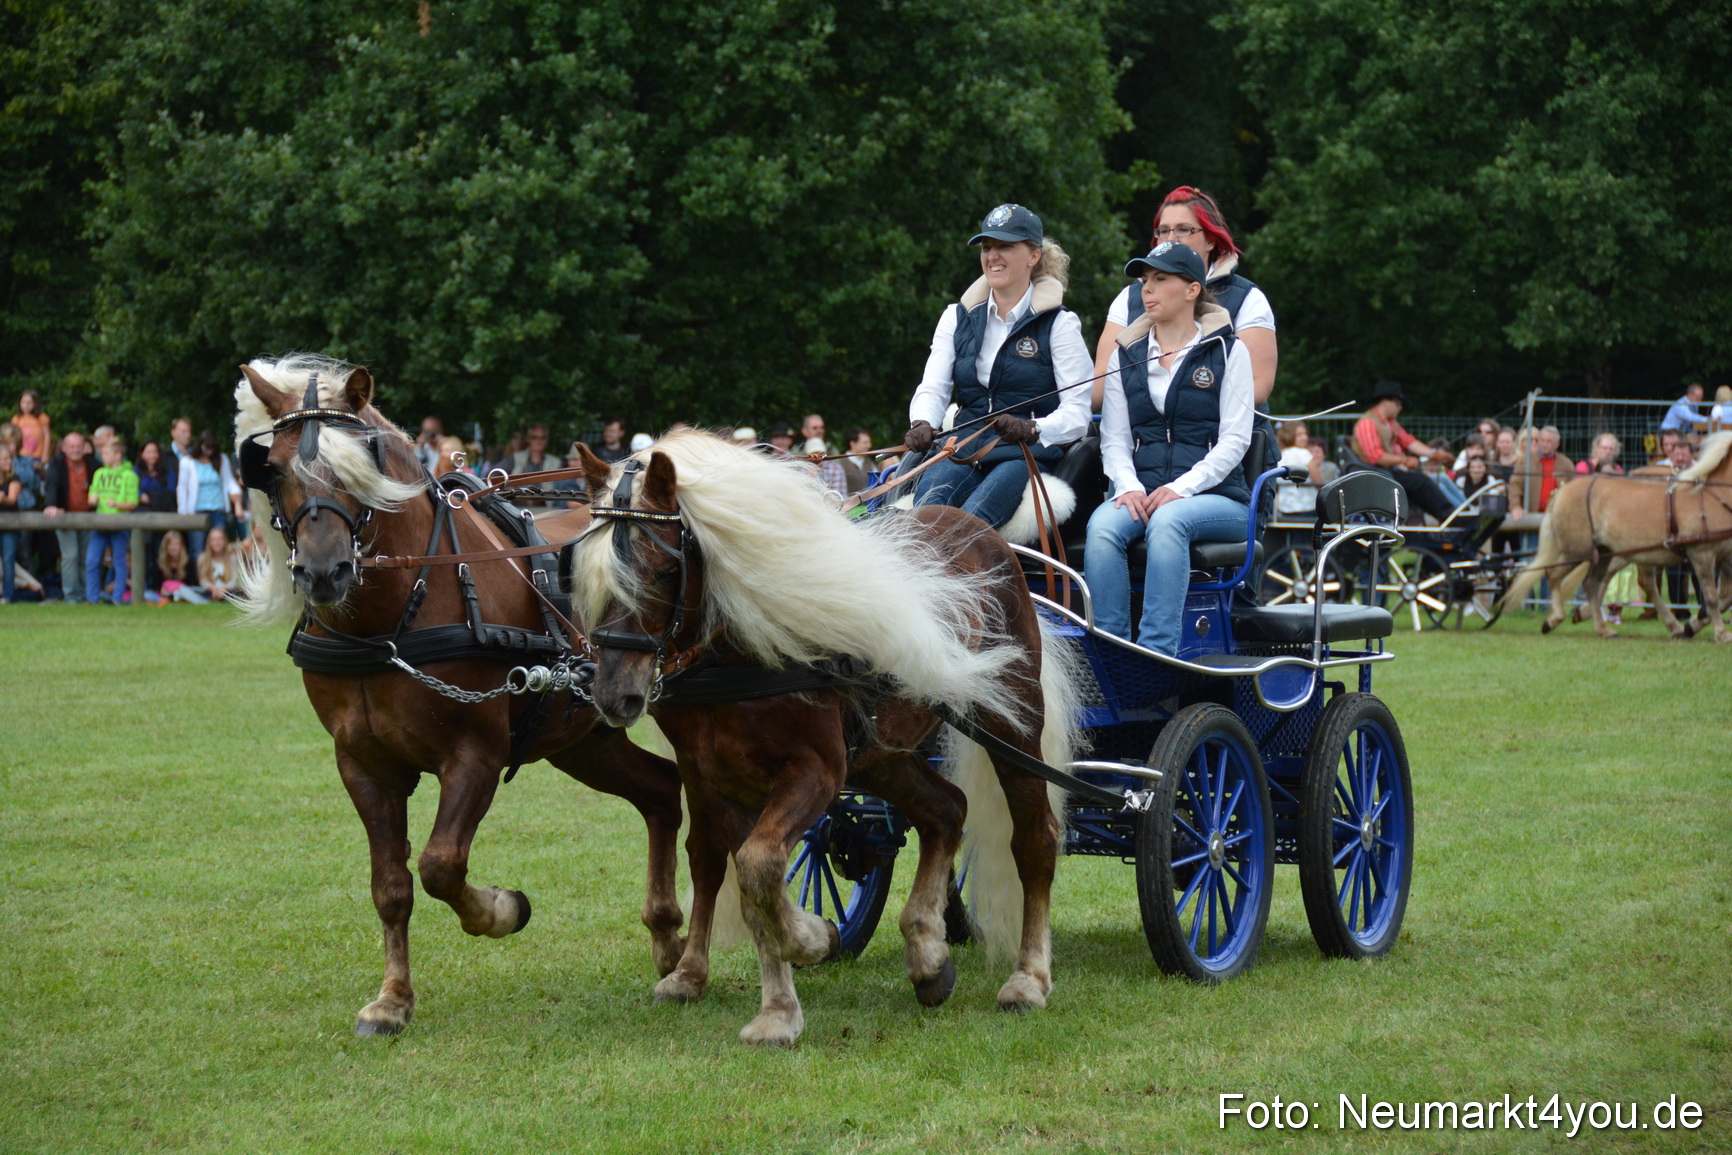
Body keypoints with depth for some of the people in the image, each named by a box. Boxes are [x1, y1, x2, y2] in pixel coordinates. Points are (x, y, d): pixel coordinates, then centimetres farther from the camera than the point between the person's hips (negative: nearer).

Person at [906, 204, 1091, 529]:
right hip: (963, 450, 3)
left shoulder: (1058, 323, 3)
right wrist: (922, 424, -17)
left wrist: (1032, 429, -28)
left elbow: (1077, 414, -6)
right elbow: (933, 389, 8)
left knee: (972, 518, -35)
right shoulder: (958, 317, 17)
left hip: (1026, 454, -3)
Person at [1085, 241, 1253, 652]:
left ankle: (1158, 653, -43)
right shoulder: (1126, 355, 18)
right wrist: (1129, 487, -10)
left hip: (1215, 496, -3)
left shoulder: (1227, 351, 7)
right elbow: (1114, 438, 12)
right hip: (1141, 494, 3)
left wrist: (1180, 488, -16)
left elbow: (1234, 440, -2)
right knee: (1103, 524, -31)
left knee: (1167, 521, -37)